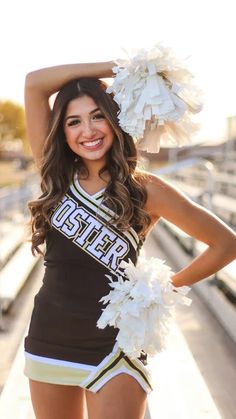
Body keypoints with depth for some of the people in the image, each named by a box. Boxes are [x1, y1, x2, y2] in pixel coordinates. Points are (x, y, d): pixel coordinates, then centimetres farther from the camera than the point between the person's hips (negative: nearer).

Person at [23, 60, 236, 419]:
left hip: (113, 349, -3)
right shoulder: (57, 177, 0)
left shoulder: (145, 189, -9)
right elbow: (35, 83, -9)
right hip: (48, 342, 4)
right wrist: (118, 67, -9)